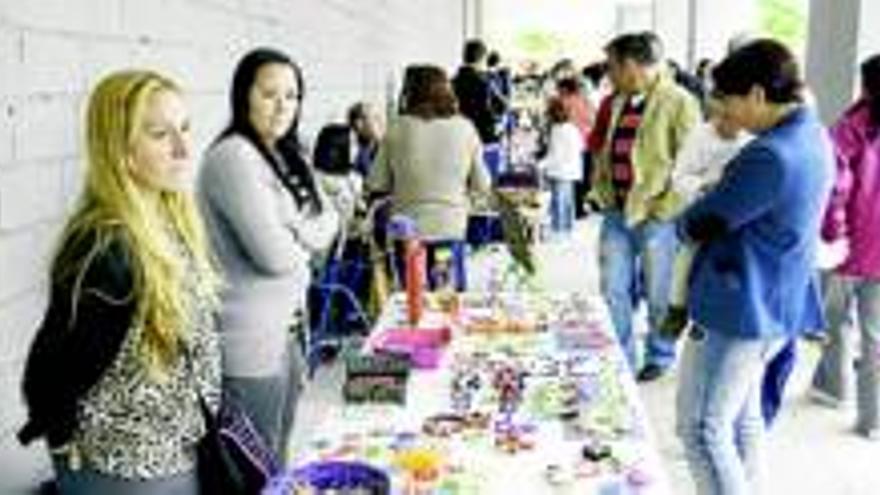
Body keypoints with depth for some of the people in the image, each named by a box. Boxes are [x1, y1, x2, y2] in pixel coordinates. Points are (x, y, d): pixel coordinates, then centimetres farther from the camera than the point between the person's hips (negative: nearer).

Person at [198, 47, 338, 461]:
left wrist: (294, 239, -11)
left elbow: (327, 220, 9)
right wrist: (307, 240, 0)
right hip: (250, 344, -9)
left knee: (277, 462, 20)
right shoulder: (233, 156, -17)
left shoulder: (285, 155, 12)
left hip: (283, 331, 9)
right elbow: (275, 254, -22)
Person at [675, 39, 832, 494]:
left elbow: (701, 222, -17)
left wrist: (684, 224, 4)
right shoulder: (812, 135, 5)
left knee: (701, 426, -1)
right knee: (742, 417, 22)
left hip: (741, 308, -10)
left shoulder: (769, 157, -26)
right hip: (778, 304, 10)